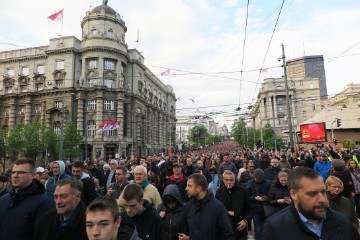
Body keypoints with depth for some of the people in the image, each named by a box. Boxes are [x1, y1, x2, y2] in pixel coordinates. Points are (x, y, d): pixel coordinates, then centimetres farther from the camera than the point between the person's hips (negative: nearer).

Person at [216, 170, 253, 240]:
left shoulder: (243, 191, -5)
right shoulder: (219, 192, -4)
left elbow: (249, 209, 3)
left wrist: (246, 221, -12)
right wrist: (227, 213, -10)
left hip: (240, 230, 0)